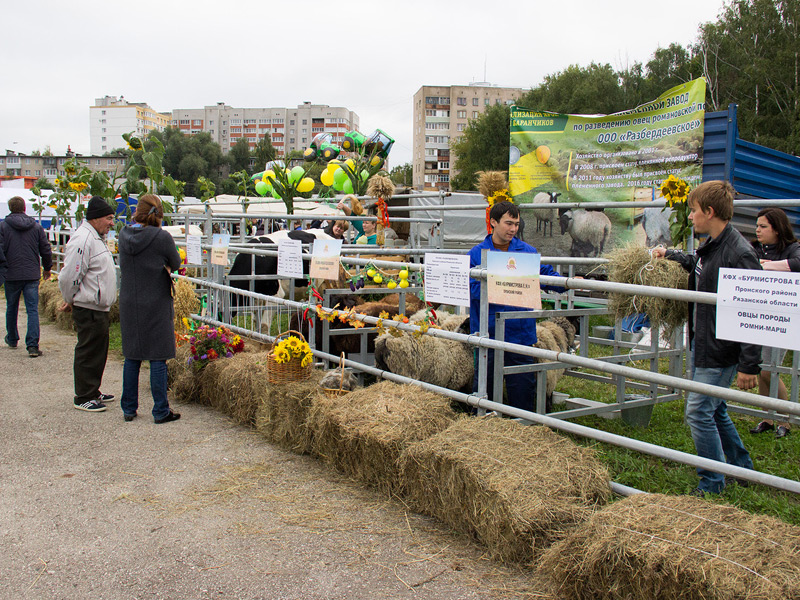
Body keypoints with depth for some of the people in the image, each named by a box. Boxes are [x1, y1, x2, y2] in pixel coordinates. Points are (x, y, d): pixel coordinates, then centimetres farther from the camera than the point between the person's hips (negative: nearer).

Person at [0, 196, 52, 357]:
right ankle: (32, 346, -13)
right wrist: (47, 268, 21)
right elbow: (46, 250, 6)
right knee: (33, 310, -2)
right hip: (32, 275, 0)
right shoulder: (36, 227, 2)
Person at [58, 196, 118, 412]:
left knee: (99, 352, 17)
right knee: (88, 353, -2)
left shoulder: (95, 238, 16)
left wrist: (71, 300, 22)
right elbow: (69, 276, -21)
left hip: (99, 307, 10)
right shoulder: (83, 240, -19)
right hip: (88, 309, -10)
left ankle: (93, 392, 29)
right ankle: (84, 398, 8)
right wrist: (70, 301, -7)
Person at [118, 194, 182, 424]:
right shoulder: (162, 237, -15)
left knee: (132, 357, 14)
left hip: (129, 305, 5)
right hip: (157, 305, -5)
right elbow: (175, 264, -1)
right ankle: (161, 411, 8)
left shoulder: (124, 235, -1)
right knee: (158, 358, 2)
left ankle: (129, 408, 22)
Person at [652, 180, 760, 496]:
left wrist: (749, 365, -21)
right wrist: (669, 254, 40)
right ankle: (742, 468, 36)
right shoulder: (711, 245, 6)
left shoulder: (739, 253, -21)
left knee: (699, 412, -4)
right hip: (703, 345, 9)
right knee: (715, 410, 19)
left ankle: (712, 484, 11)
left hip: (721, 352, -9)